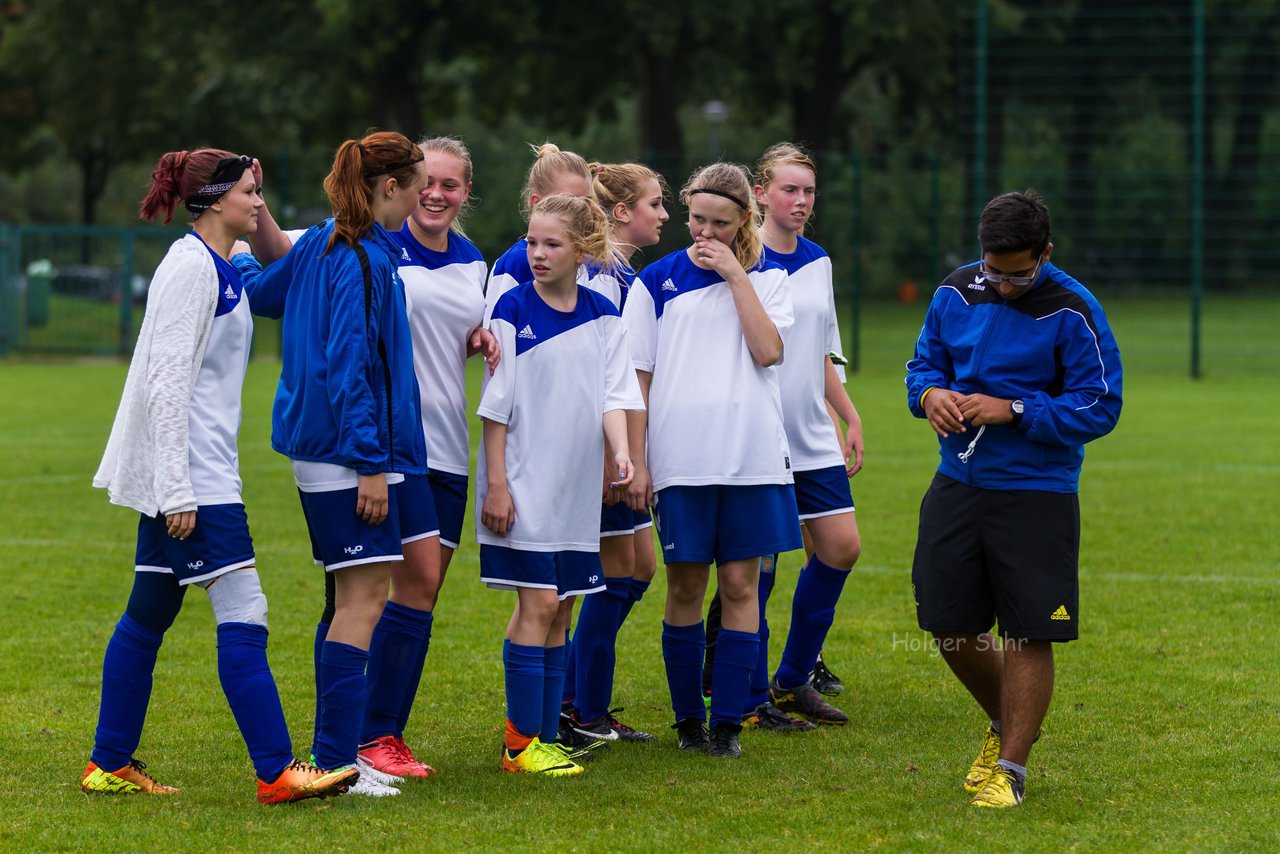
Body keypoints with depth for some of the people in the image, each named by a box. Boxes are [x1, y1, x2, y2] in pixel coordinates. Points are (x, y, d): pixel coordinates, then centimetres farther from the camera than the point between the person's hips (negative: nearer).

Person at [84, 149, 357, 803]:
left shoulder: (222, 268, 14)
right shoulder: (191, 267, -14)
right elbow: (168, 381, -19)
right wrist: (177, 491, -21)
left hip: (192, 474, 11)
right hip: (190, 474, -11)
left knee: (148, 616, 13)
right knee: (243, 615, -12)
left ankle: (110, 766, 19)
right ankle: (276, 773, -13)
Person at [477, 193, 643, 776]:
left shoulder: (603, 317, 7)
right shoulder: (513, 310, -5)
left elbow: (614, 393, 4)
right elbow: (495, 404, -5)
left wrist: (621, 452, -15)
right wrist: (496, 483, -9)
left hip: (578, 488, 5)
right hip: (524, 484, -5)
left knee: (559, 610, 7)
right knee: (539, 603, -9)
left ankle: (544, 737, 13)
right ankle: (521, 743, -5)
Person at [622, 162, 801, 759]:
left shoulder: (767, 278, 8)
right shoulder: (656, 282, 5)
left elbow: (768, 352, -8)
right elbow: (637, 376, 5)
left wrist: (736, 276, -9)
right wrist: (636, 461, -1)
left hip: (752, 458, 1)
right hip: (681, 462, -1)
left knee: (741, 585, 1)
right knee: (685, 587, 3)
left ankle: (727, 721, 6)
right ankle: (687, 719, 14)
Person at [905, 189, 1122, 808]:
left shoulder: (1072, 312, -13)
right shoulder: (955, 293, 3)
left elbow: (1099, 407, -13)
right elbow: (924, 360, 16)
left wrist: (1012, 411, -21)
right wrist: (930, 393, -8)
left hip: (1036, 496, -5)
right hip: (958, 483, 5)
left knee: (1029, 636, -4)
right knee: (948, 623, 9)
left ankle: (1010, 768, 6)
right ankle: (1007, 725, 33)